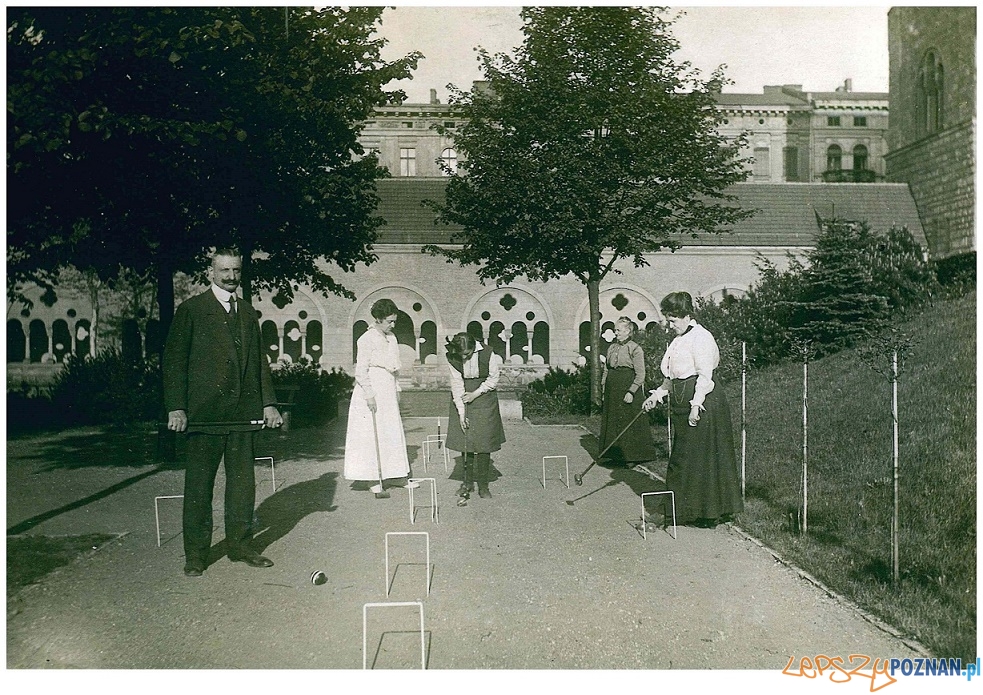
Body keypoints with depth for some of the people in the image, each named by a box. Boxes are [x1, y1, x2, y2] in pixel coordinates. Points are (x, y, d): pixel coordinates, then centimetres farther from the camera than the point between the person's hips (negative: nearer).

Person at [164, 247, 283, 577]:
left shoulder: (248, 312, 15)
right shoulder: (190, 310, 0)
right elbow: (174, 361, -4)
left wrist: (268, 402, 9)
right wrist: (176, 408, -11)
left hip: (243, 410, 5)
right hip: (204, 410, -5)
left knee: (243, 480, 10)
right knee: (199, 483, 4)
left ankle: (240, 545, 22)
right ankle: (195, 554, 15)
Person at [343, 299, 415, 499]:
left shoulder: (391, 339, 12)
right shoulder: (367, 339, -11)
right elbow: (360, 371, -14)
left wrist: (396, 390, 17)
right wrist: (369, 395, -18)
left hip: (388, 391, 8)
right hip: (372, 391, -8)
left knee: (393, 433, 10)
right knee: (372, 435, -4)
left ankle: (393, 476, 20)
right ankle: (374, 482, 2)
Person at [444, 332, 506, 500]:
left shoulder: (487, 354, -19)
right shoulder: (452, 358, -13)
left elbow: (493, 379, -6)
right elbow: (457, 384, -12)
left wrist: (476, 393, -15)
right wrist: (461, 412, -14)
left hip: (484, 398, -2)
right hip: (462, 399, 2)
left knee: (483, 442, -3)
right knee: (464, 440, 1)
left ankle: (483, 485, 6)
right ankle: (467, 481, 15)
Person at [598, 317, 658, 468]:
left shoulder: (635, 349, -7)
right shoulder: (612, 348, 12)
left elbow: (640, 375, -10)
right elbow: (605, 370, 17)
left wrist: (631, 391, -17)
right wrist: (603, 387, 9)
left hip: (628, 387, -6)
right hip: (612, 389, 7)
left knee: (629, 423, -3)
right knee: (611, 421, 8)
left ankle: (630, 456, 7)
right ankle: (615, 455, 18)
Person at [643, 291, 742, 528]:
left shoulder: (700, 337, -11)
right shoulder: (679, 340, 18)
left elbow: (705, 375, -17)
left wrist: (696, 405, -21)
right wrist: (657, 394, 16)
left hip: (703, 403, -10)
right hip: (683, 404, 10)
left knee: (702, 457, -3)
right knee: (683, 458, 11)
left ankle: (708, 513, 7)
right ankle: (687, 510, 19)